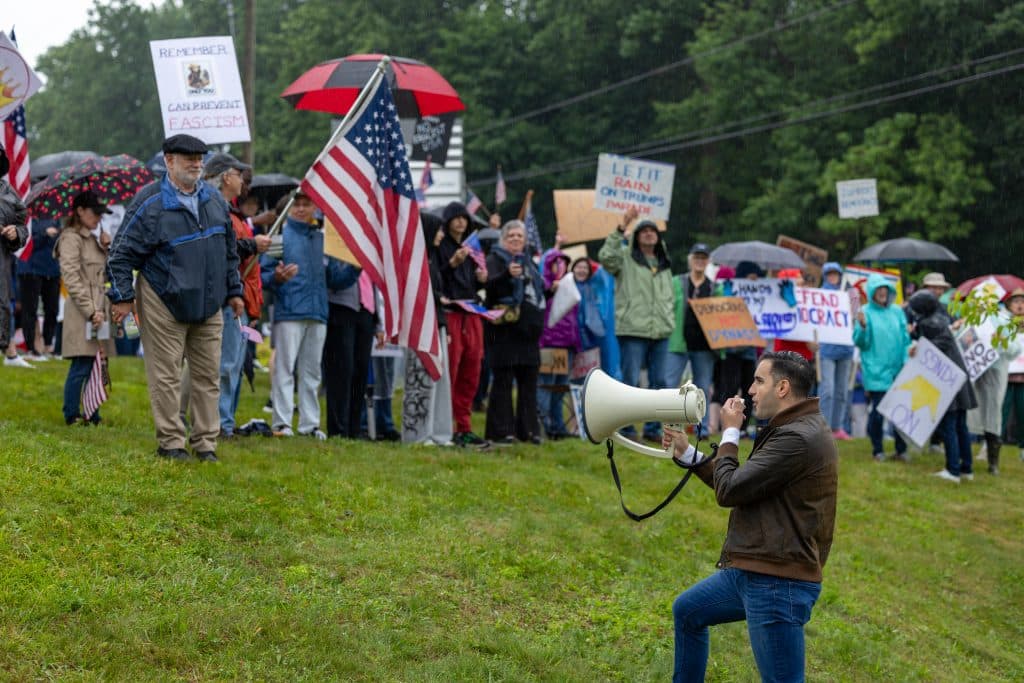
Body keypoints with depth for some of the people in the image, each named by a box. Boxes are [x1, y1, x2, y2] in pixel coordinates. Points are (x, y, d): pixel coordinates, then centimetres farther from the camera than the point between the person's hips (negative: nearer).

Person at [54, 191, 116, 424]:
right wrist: (91, 311, -18)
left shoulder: (92, 239, 19)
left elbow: (104, 276, 23)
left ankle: (92, 415, 12)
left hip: (98, 309, 8)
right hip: (81, 311, -8)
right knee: (81, 366, -8)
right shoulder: (71, 239, -6)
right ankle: (72, 415, -1)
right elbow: (72, 280, -14)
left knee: (95, 365, 8)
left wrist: (107, 249, 9)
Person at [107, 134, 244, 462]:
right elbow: (121, 253, -7)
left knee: (208, 376, 7)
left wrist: (234, 290, 19)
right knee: (166, 376, -1)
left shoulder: (214, 199, 9)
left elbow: (229, 250, 20)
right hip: (164, 303, -5)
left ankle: (205, 443, 14)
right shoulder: (150, 202, -9)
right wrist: (122, 297, -10)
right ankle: (170, 443, 7)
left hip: (208, 305, 6)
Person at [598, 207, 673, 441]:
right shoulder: (625, 258, 2)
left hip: (661, 331, 6)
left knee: (658, 382, 7)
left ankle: (652, 428, 16)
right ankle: (626, 428, -1)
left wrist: (669, 318, 14)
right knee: (631, 382, -8)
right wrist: (621, 228, -23)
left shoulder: (664, 264, 20)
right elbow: (606, 257, -20)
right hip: (632, 329, -6)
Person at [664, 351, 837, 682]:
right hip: (752, 571, 11)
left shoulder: (799, 438, -21)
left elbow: (729, 491, -18)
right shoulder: (795, 429, 14)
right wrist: (687, 454, 24)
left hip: (777, 584, -11)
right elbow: (739, 486, 23)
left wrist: (730, 433, -3)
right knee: (687, 611, 28)